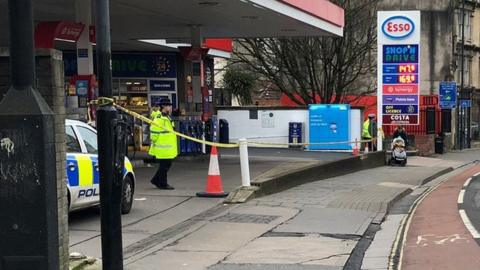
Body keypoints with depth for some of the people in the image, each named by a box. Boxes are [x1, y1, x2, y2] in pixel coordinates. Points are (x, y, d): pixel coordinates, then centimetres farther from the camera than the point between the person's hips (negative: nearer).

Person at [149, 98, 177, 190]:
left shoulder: (167, 117, 16)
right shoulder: (159, 118, -17)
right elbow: (154, 131, -20)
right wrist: (154, 142, -15)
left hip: (168, 148, 10)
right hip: (162, 148, -10)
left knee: (167, 165, 15)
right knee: (164, 166, -3)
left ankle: (156, 180, 26)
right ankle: (163, 184, 7)